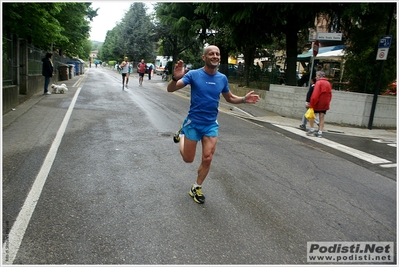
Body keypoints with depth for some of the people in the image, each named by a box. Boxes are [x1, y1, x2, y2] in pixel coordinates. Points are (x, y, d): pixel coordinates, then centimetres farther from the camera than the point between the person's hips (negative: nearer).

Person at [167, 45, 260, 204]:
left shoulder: (222, 78, 0)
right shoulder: (193, 75, -13)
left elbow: (230, 98, 15)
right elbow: (170, 89, -20)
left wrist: (244, 99, -5)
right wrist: (176, 78, -43)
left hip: (211, 124, 3)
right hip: (193, 122, -3)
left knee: (207, 159, 0)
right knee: (188, 159, 9)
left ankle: (196, 188, 24)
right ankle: (181, 134, 39)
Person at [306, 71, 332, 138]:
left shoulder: (319, 83, -12)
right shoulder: (328, 83, 10)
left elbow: (315, 94, -19)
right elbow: (330, 95, 12)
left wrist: (311, 104, -16)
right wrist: (327, 102, 19)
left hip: (317, 103, -6)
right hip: (325, 104, 6)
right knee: (321, 118, 8)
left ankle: (312, 129, 7)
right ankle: (320, 132, 7)